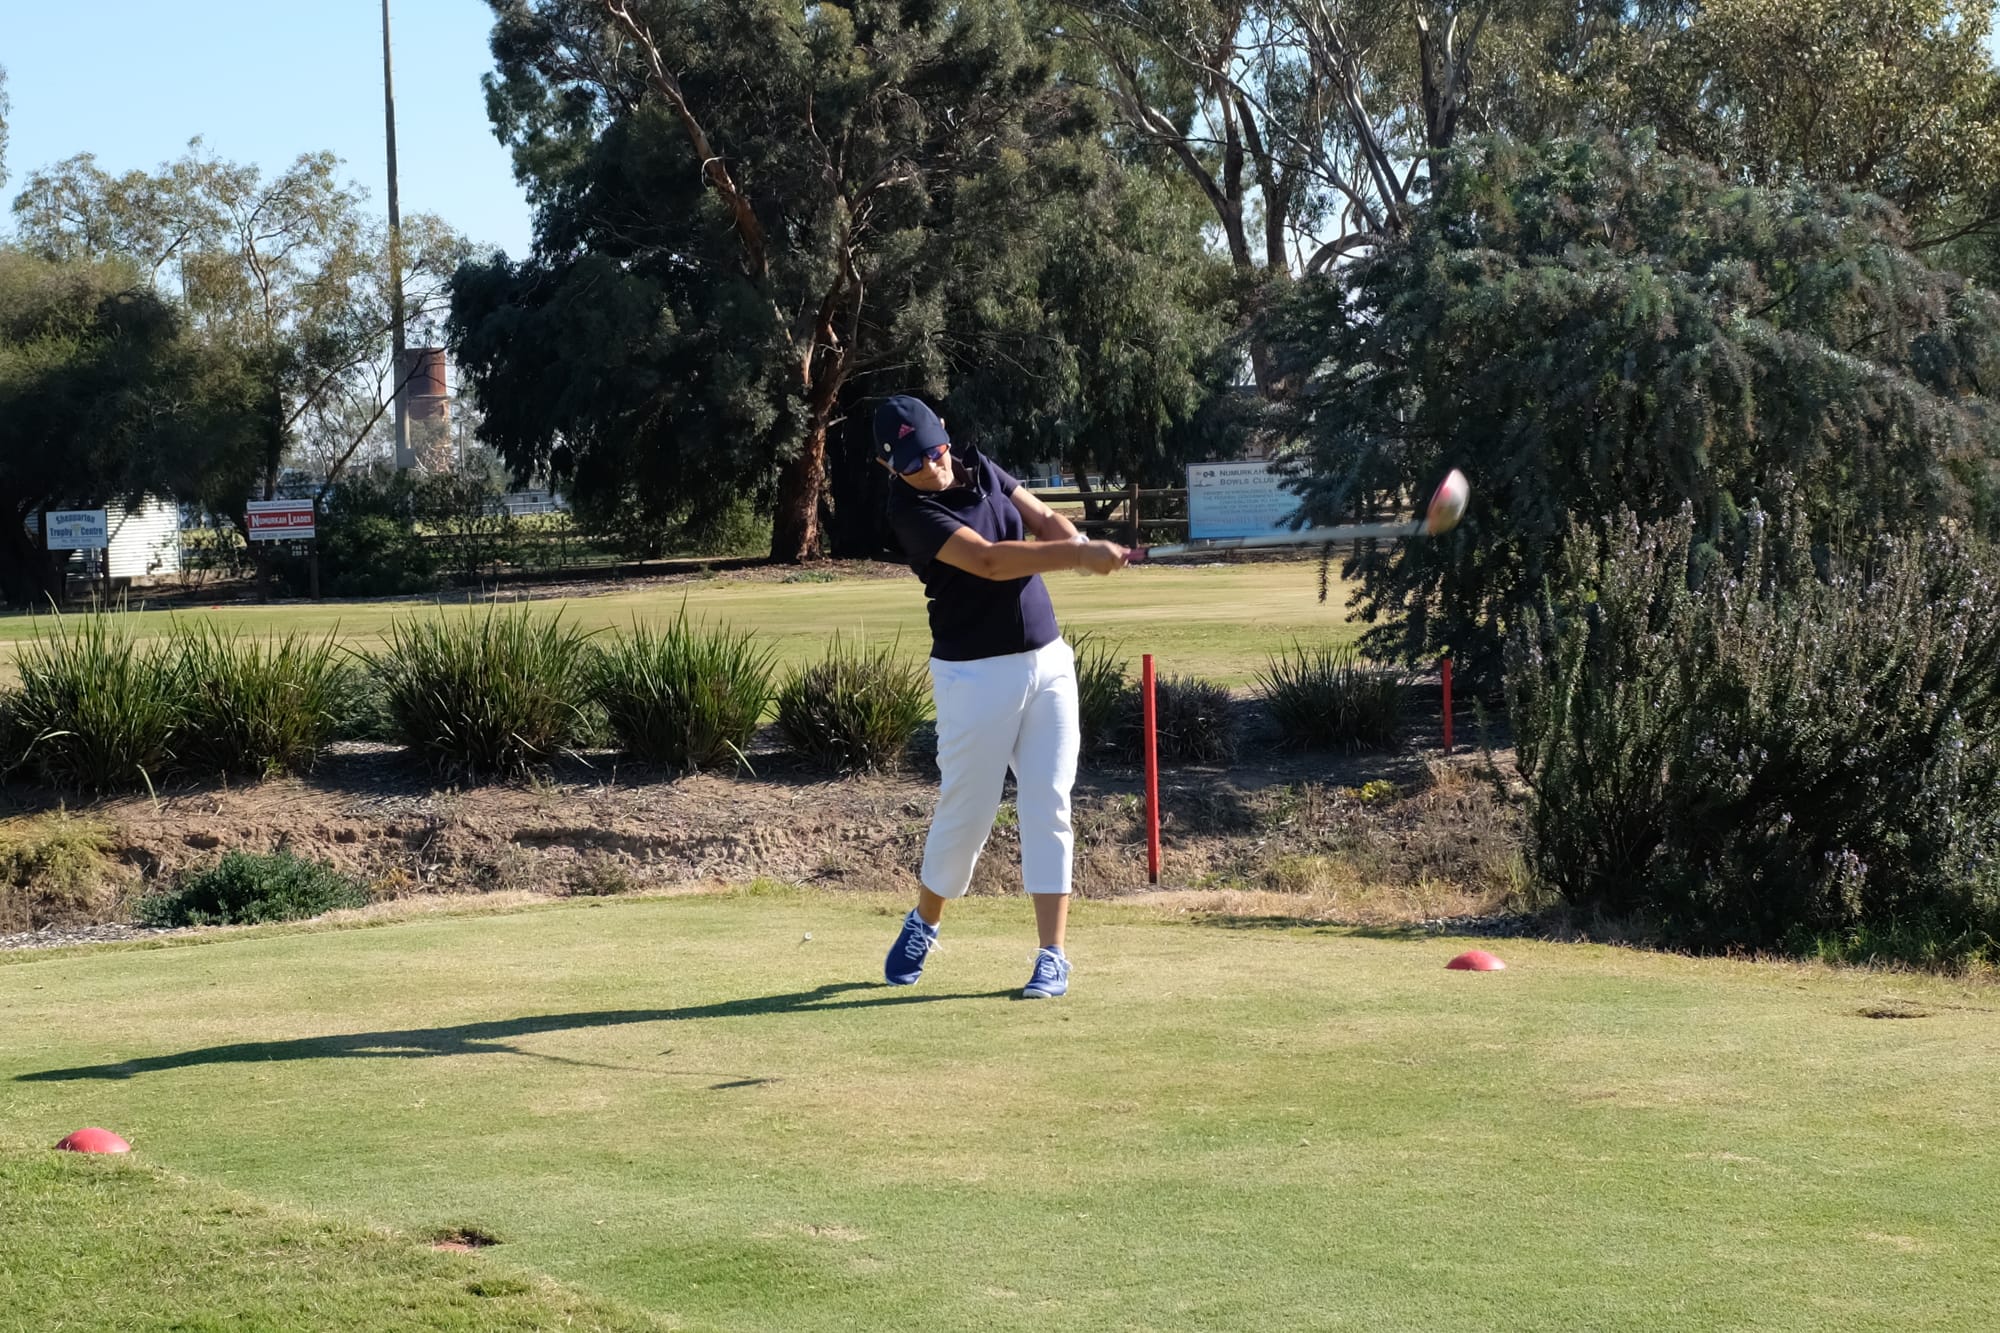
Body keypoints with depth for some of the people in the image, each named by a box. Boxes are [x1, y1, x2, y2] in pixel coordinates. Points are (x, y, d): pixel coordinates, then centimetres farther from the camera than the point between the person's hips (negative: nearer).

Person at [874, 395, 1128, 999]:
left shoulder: (978, 466, 5)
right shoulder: (911, 509, -16)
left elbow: (1042, 517, 7)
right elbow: (989, 562, -27)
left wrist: (1077, 542, -16)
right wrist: (1079, 556, -32)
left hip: (1048, 661, 5)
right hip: (976, 674, -5)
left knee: (1047, 807, -1)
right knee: (965, 813, 2)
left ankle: (1051, 955, 2)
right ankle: (923, 924, 28)